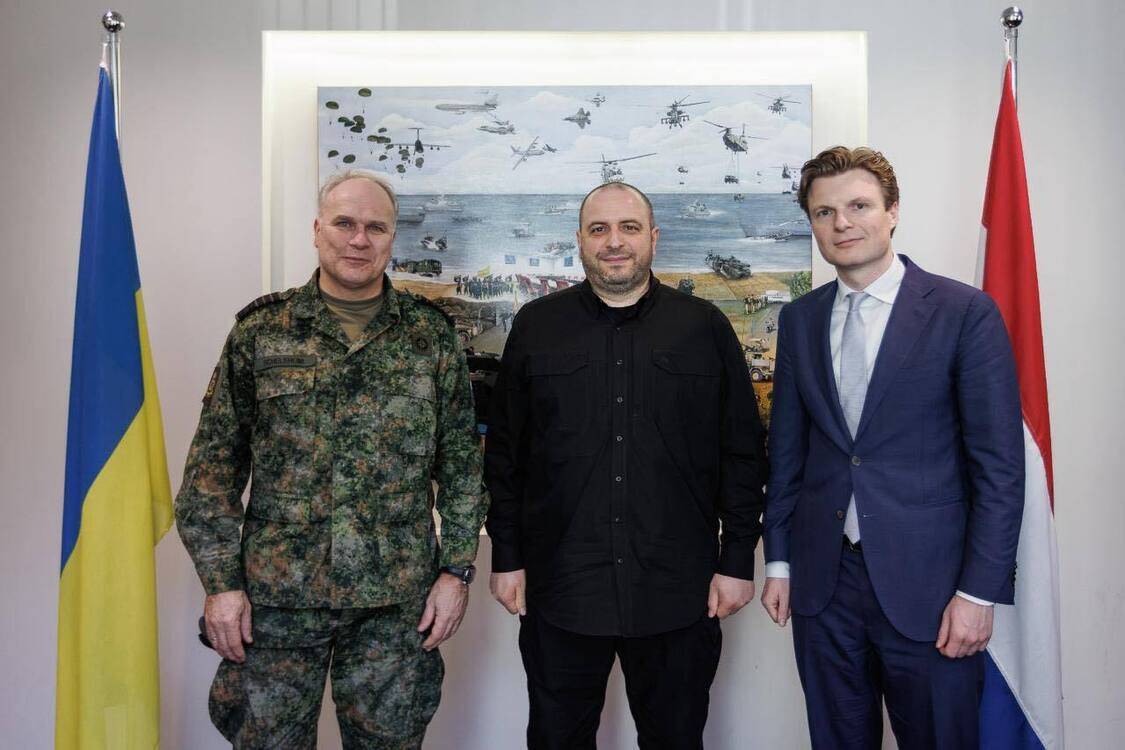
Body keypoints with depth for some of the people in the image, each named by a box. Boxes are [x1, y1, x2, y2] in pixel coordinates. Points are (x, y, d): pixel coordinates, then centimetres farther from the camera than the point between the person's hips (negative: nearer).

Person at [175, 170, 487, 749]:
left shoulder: (431, 336, 2)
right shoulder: (260, 331, 0)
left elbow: (462, 460, 3)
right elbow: (213, 464, 1)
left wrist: (456, 569, -1)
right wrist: (219, 580, -3)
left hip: (398, 597, 1)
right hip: (275, 593, 0)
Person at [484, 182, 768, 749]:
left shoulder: (705, 327, 2)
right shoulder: (536, 326, 4)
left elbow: (742, 454, 3)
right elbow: (505, 453, 5)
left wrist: (738, 561, 0)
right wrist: (507, 558, 3)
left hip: (678, 594, 0)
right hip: (559, 591, 1)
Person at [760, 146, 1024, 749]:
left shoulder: (966, 312, -7)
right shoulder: (799, 319, 6)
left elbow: (999, 462, -8)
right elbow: (786, 448, 9)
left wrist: (980, 591, -11)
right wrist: (779, 561, 8)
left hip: (927, 584, -3)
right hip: (823, 582, 4)